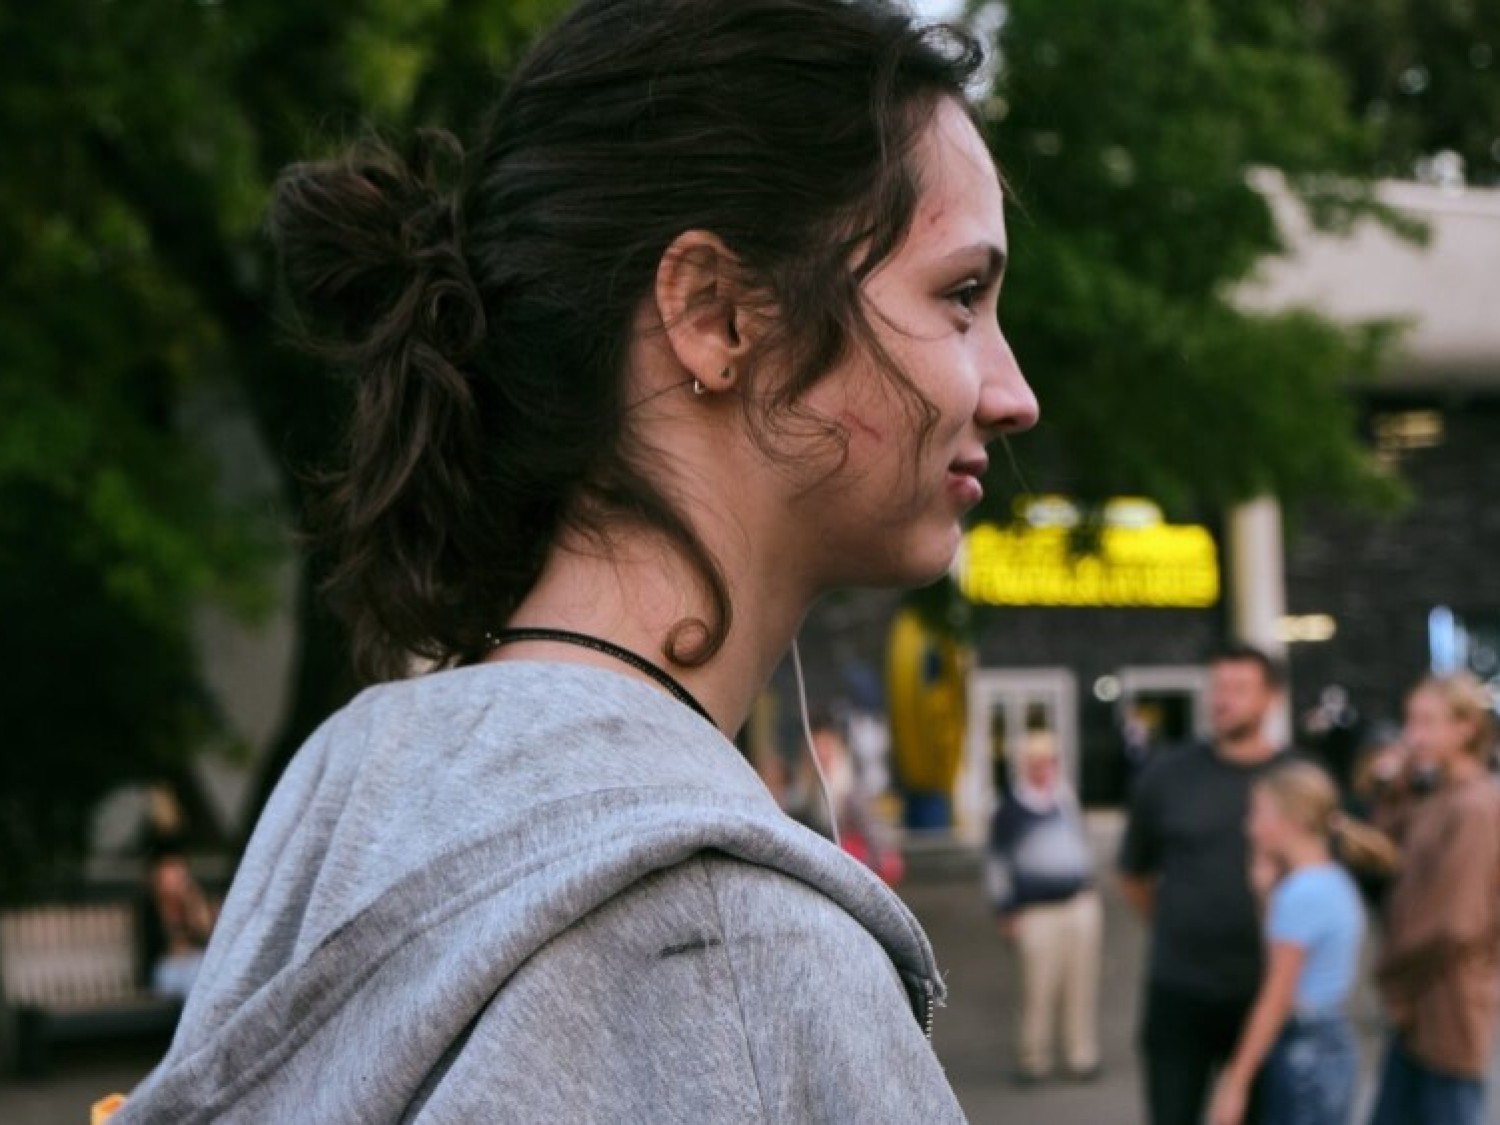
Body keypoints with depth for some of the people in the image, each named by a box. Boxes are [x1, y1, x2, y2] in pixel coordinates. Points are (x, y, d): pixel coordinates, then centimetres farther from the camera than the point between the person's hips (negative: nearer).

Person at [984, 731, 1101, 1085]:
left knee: (1081, 985, 5)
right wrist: (1006, 911, -2)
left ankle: (1081, 1055, 14)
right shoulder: (1011, 809, -3)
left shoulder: (1066, 799, 10)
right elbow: (997, 861, 0)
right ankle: (1033, 1060, 4)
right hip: (1037, 912, -4)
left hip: (1081, 905, 4)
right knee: (1038, 989, -7)